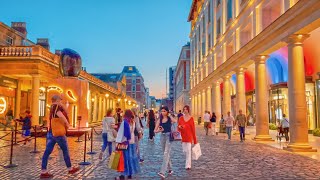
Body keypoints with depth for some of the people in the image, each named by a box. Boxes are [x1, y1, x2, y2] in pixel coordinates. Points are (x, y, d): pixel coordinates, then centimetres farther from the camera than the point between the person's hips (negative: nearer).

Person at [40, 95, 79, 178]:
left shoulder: (53, 107, 16)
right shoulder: (56, 106, -11)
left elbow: (65, 112, 24)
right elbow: (60, 115, -31)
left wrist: (62, 105, 9)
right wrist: (67, 123, -19)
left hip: (51, 132, 9)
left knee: (47, 151, 3)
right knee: (65, 150, 5)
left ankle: (43, 172, 3)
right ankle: (70, 169, 16)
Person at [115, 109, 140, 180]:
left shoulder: (124, 122, -14)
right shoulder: (133, 122, 7)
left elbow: (121, 132, -14)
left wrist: (118, 141, -13)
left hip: (125, 142, -6)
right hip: (132, 142, 6)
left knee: (125, 158, -2)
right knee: (131, 157, 11)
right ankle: (130, 174, 18)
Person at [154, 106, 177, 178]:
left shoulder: (170, 118, -4)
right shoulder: (159, 120, 5)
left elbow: (176, 122, -28)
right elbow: (155, 130, 4)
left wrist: (170, 116, -18)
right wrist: (159, 130, -17)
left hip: (169, 136, -5)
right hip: (162, 136, 5)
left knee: (166, 154, -13)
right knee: (166, 154, 16)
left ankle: (162, 172, -16)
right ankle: (170, 169, 32)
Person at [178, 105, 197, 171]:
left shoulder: (191, 118, -3)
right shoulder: (181, 118, 4)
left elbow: (193, 128, -2)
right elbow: (178, 127, 9)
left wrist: (194, 138, -1)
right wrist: (179, 127, -16)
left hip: (189, 136, -4)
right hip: (183, 136, 4)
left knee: (188, 150, -9)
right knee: (185, 150, 11)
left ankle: (188, 165, -6)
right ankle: (188, 162, 34)